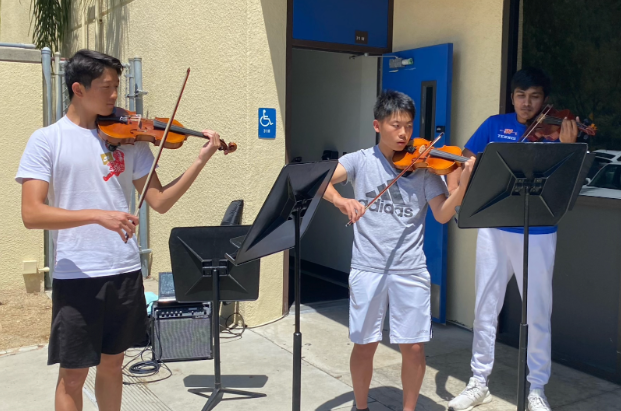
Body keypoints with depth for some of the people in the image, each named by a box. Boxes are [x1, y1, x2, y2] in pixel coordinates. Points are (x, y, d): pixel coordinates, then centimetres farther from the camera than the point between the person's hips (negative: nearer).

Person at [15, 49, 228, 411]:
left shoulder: (128, 139, 5)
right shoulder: (47, 140, -5)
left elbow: (160, 201, 1)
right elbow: (32, 214, -14)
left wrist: (200, 162, -10)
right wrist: (98, 215, -26)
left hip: (125, 271, 4)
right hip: (76, 276, -3)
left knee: (112, 362, 18)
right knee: (73, 374, 7)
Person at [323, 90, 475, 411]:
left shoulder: (423, 167, 2)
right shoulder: (361, 161, 1)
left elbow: (442, 215, -6)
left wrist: (464, 184, -22)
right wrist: (340, 201, -31)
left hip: (411, 270, 1)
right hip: (368, 268, 0)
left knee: (413, 347, 4)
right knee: (365, 344, 8)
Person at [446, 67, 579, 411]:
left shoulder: (553, 131, 0)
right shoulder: (495, 125, 6)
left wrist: (566, 146, -26)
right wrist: (453, 190, -9)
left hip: (538, 234, -2)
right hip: (494, 229, 2)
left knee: (538, 314, 6)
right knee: (485, 308, 9)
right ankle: (479, 383, 24)